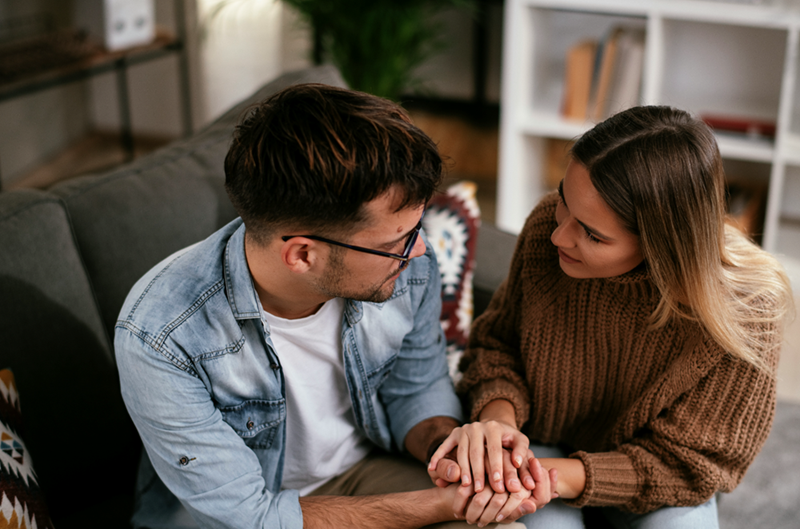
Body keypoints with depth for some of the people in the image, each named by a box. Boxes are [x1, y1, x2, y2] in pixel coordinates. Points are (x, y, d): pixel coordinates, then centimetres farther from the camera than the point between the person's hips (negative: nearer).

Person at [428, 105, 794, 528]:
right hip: (538, 444, 0)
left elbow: (688, 461, -16)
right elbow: (497, 340, -2)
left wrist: (561, 477, -30)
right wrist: (498, 414, -24)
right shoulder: (546, 225, -19)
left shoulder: (742, 309, -26)